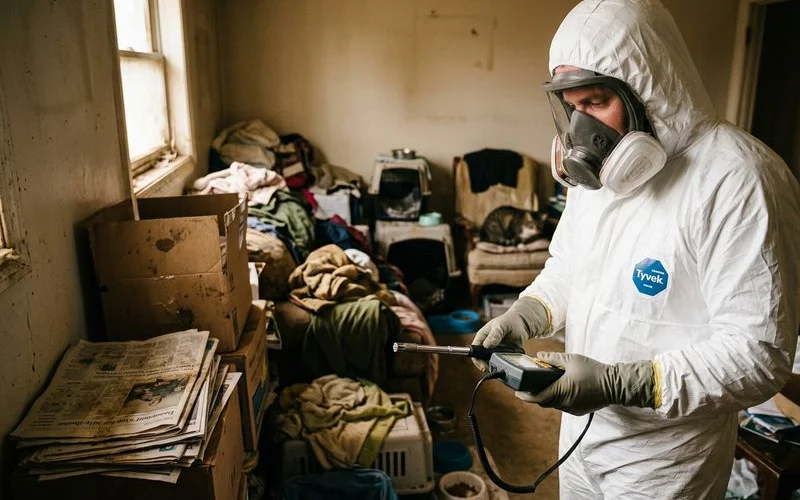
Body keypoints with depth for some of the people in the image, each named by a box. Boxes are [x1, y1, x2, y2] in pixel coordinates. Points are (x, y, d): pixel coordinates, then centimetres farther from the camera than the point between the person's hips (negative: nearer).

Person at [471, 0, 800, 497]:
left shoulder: (739, 179, -24)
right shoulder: (596, 165, 1)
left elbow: (759, 353, -24)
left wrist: (619, 384, -30)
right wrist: (523, 317, -7)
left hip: (662, 456, -6)